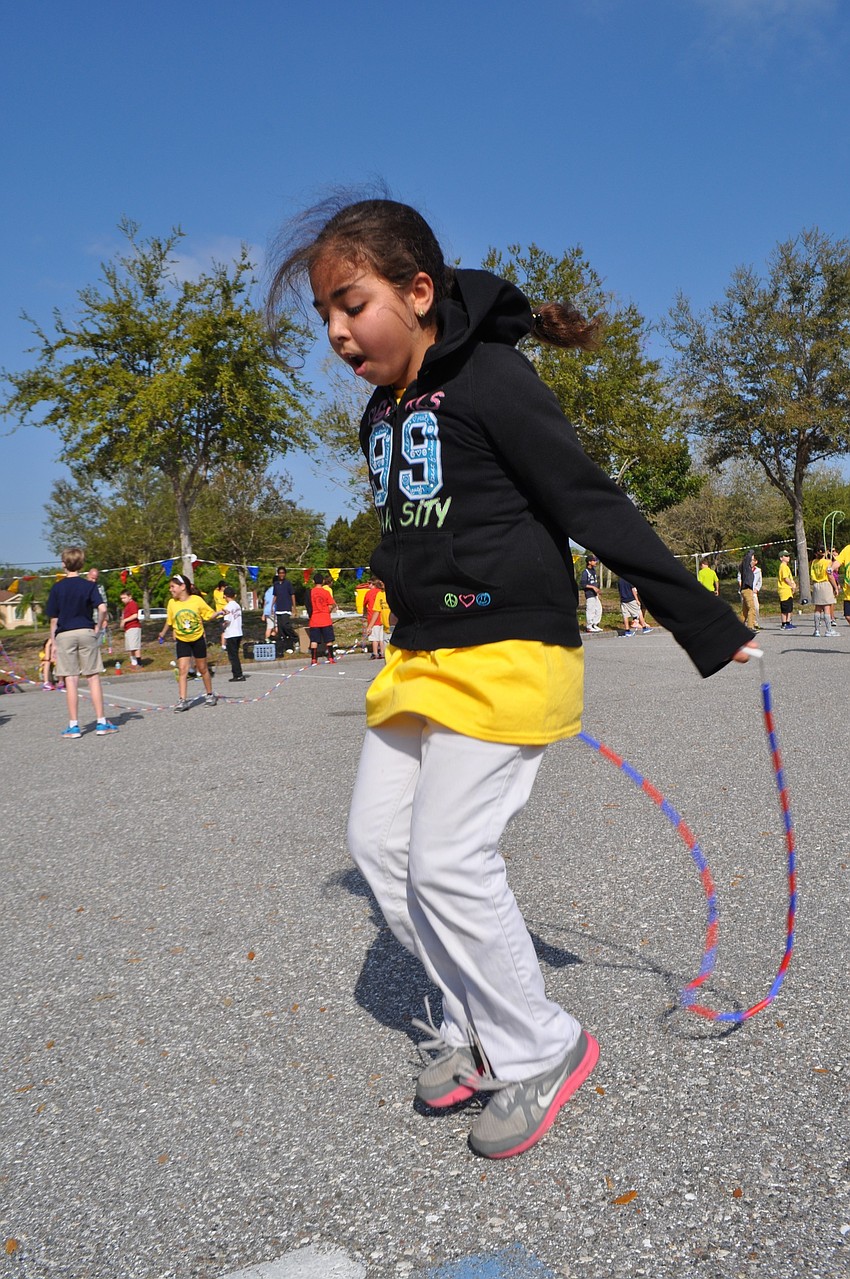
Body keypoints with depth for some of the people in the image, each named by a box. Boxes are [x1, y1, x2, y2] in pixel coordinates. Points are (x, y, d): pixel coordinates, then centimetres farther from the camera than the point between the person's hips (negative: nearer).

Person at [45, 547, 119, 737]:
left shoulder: (57, 588, 0)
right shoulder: (89, 585, -1)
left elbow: (53, 619, 0)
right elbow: (102, 609, -14)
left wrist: (54, 642, 7)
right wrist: (98, 628, 1)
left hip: (64, 635, 0)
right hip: (86, 632, 0)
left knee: (71, 680, 1)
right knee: (93, 677, 5)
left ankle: (73, 726, 3)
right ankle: (101, 723, 6)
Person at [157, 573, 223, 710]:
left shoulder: (197, 600, -12)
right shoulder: (172, 603, -4)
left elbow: (209, 614, -4)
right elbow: (169, 620, 11)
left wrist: (219, 613, -22)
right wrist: (163, 634, 21)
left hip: (198, 639, -1)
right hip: (182, 641, 1)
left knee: (202, 668, 10)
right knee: (182, 669, -9)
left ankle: (210, 695, 27)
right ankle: (182, 700, -8)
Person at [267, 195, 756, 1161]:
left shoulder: (491, 381, -12)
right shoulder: (382, 415, 14)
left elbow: (593, 506, -14)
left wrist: (705, 623, -14)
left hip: (504, 652, -9)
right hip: (420, 655, 9)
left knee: (447, 858, -9)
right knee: (379, 841, 7)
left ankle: (539, 1051, 14)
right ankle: (475, 1027, 24)